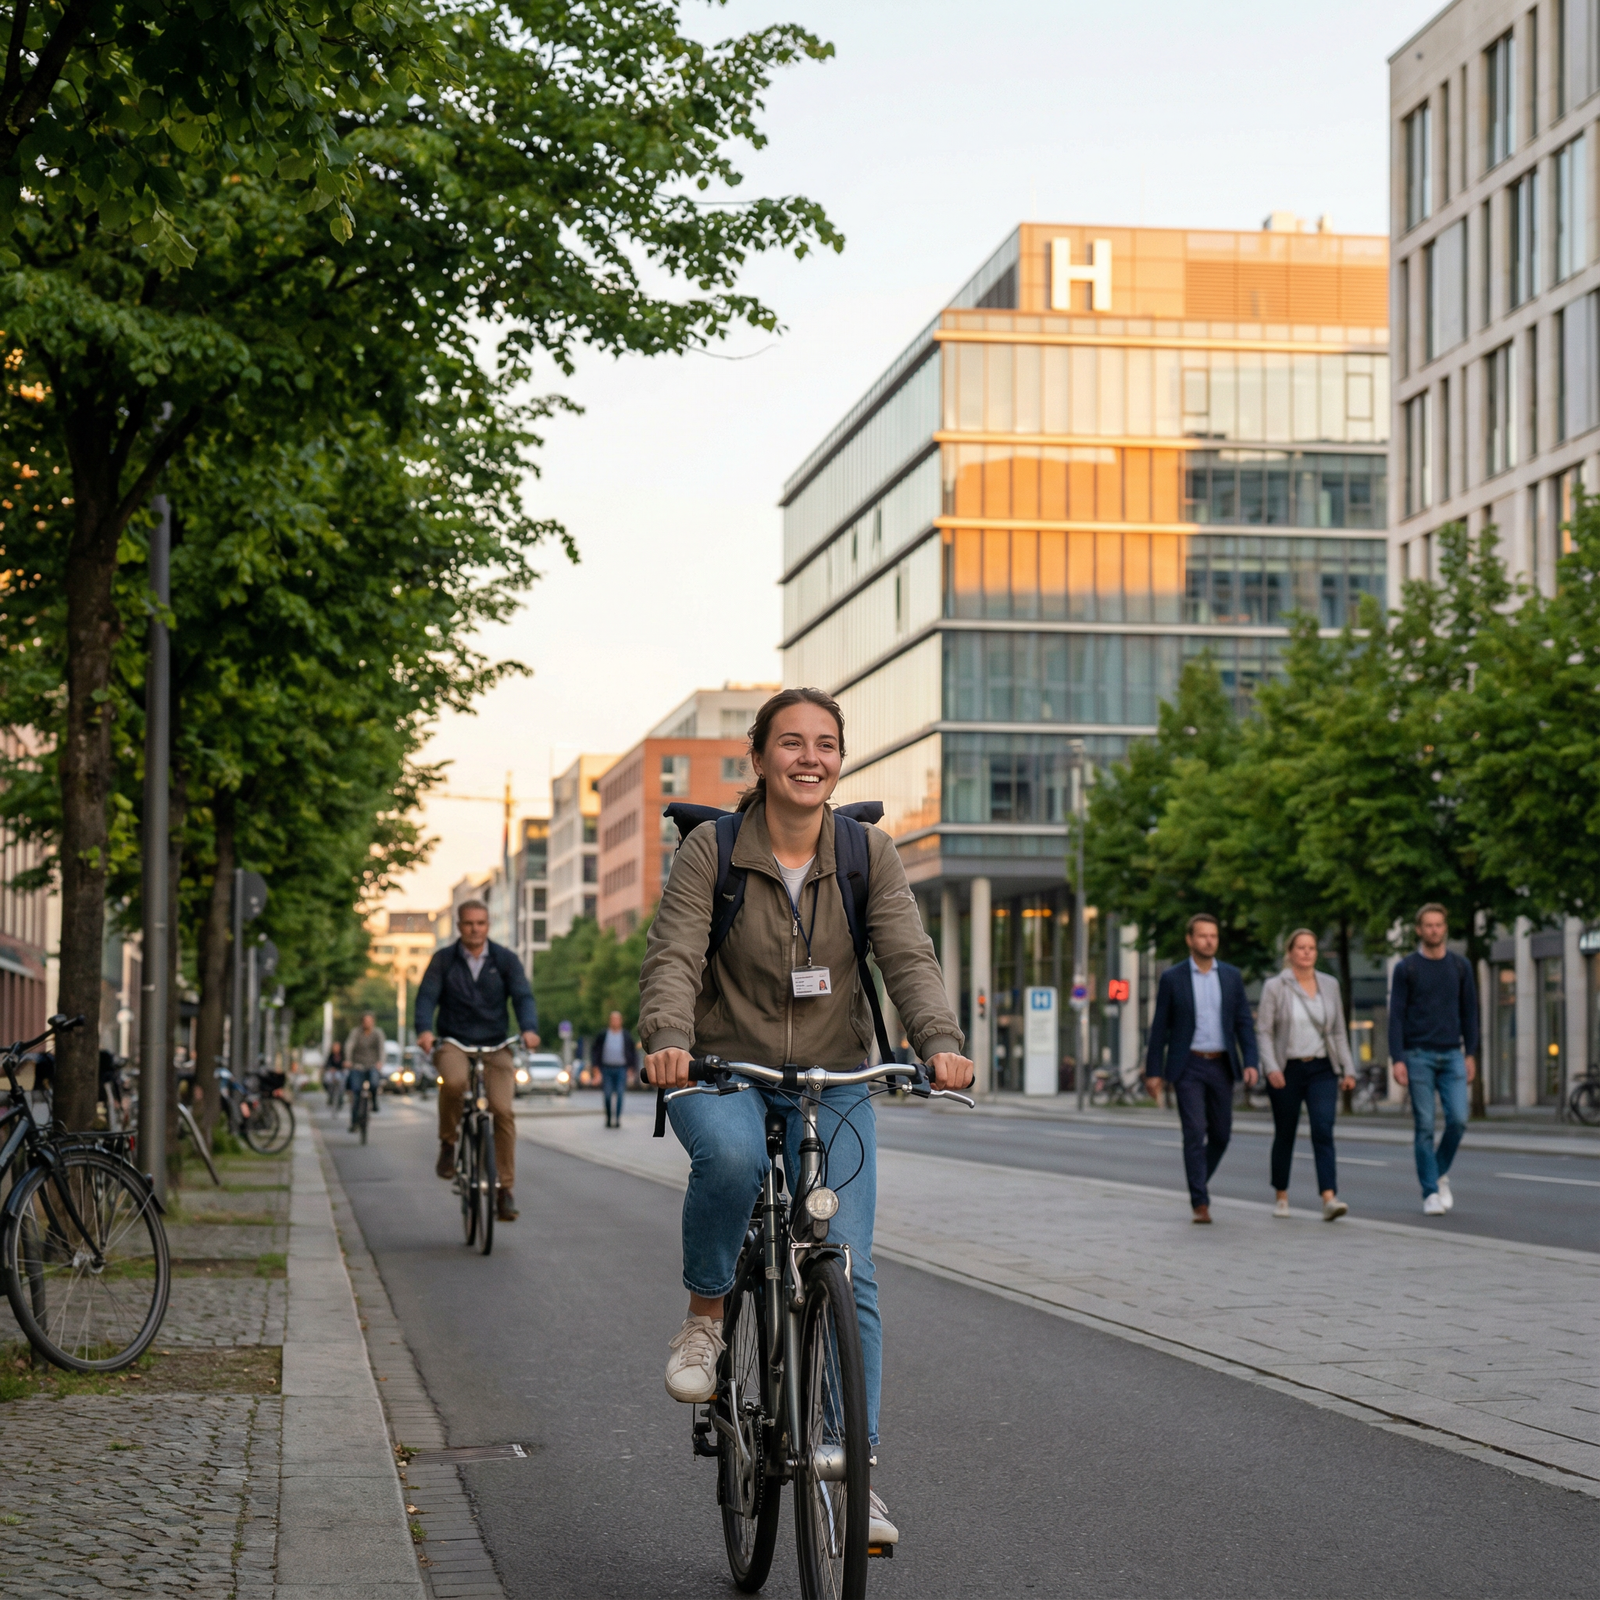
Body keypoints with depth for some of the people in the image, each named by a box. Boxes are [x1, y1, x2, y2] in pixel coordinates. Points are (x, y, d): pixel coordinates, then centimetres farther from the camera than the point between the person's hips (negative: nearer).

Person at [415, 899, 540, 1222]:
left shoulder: (505, 959, 6)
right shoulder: (443, 959, 4)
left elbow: (522, 996, -3)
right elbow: (427, 996, -5)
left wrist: (529, 1028, -24)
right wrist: (424, 1029, -25)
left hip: (495, 1045, 1)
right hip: (453, 1043, -1)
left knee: (502, 1109, -17)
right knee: (453, 1081, -36)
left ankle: (504, 1188, -7)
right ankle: (448, 1143, -8)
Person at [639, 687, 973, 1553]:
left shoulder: (868, 854, -1)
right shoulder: (711, 849, -6)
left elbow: (908, 959, -11)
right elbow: (674, 955, -16)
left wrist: (940, 1042, -30)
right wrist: (667, 1038, -36)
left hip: (833, 1085, 2)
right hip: (723, 1072, -2)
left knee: (848, 1272, -9)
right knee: (731, 1154, -37)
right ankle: (705, 1318, -11)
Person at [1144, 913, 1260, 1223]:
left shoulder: (1231, 976, 6)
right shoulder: (1172, 978, -2)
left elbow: (1244, 1023, 5)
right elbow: (1160, 1028, 0)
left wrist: (1250, 1062, -8)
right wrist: (1153, 1071, -2)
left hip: (1221, 1066, 3)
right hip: (1188, 1066, -3)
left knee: (1220, 1134, 8)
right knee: (1195, 1132, -12)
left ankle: (1198, 1182, 34)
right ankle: (1200, 1203, -9)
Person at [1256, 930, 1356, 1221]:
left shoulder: (1330, 985, 7)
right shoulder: (1274, 987, -3)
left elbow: (1339, 1031, 11)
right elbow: (1264, 1031, -6)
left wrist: (1348, 1069, 6)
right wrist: (1271, 1068, -18)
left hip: (1322, 1069, 2)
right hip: (1287, 1071, -1)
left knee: (1323, 1131, -14)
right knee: (1285, 1134, 8)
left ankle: (1329, 1199, -23)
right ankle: (1281, 1197, 26)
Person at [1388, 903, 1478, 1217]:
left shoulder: (1461, 966, 9)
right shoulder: (1406, 968, 0)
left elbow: (1469, 1012, 13)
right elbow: (1396, 1016, -2)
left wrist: (1471, 1054, 6)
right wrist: (1397, 1059, -10)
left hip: (1452, 1055, 2)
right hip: (1418, 1056, -2)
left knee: (1458, 1119, -9)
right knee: (1424, 1127, -3)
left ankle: (1441, 1173, 15)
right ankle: (1430, 1193, 3)